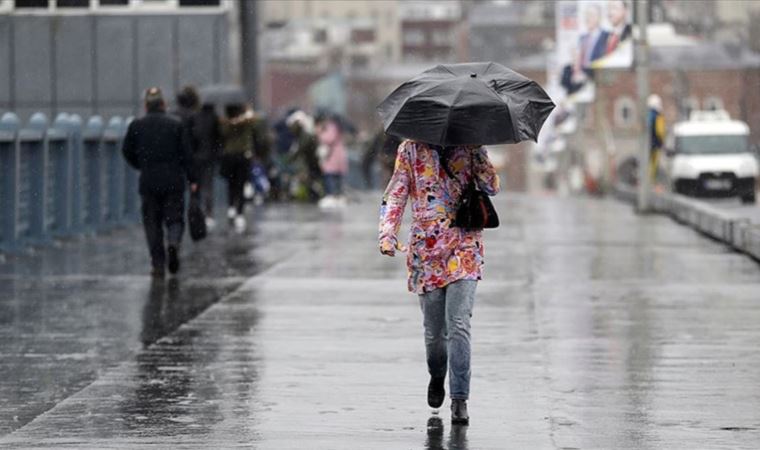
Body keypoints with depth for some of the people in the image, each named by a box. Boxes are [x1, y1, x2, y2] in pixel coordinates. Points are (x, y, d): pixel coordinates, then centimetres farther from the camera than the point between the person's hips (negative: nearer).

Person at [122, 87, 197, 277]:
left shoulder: (137, 125, 2)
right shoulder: (176, 124, 0)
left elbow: (127, 151, 5)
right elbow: (185, 153, -2)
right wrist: (192, 179, 1)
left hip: (148, 181, 0)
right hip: (174, 180, 0)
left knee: (152, 223, 7)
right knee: (174, 218, 9)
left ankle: (158, 264, 1)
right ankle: (173, 243, -22)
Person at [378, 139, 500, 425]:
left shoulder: (469, 147, 6)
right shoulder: (410, 150, 7)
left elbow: (491, 188, 0)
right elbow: (395, 196, 5)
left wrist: (478, 156, -13)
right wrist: (387, 235, -9)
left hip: (463, 246, -1)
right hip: (426, 249, 1)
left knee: (458, 324, -15)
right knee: (434, 329, 7)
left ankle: (460, 399, -12)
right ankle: (437, 377, 37)